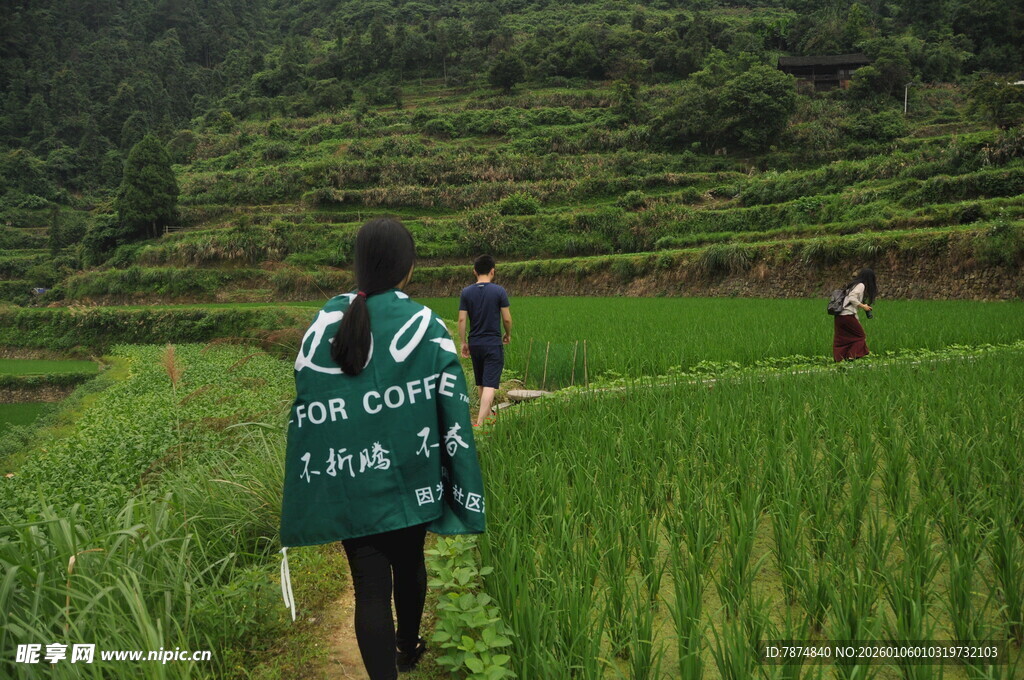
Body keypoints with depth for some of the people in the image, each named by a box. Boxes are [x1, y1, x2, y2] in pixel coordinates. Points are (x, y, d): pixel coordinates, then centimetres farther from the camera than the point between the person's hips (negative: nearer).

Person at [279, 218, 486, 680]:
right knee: (408, 565, 24)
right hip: (410, 479, 1)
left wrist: (312, 493, 8)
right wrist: (462, 493, -5)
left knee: (370, 587, 5)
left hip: (350, 484, 0)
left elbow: (306, 413, -2)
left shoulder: (325, 324, -5)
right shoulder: (427, 328, -11)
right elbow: (452, 413, -12)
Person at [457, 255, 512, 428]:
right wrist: (508, 335, 13)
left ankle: (487, 414, 38)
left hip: (474, 344, 4)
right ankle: (480, 422, -17)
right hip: (493, 344, -4)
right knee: (490, 385, -7)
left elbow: (462, 319, -3)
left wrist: (463, 343, 6)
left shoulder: (466, 292, -1)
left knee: (480, 383, 20)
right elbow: (507, 319, -6)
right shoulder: (499, 291, -8)